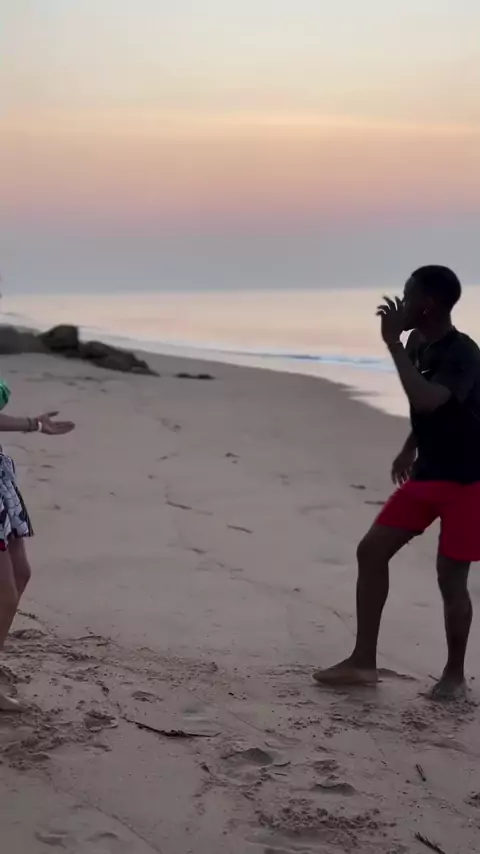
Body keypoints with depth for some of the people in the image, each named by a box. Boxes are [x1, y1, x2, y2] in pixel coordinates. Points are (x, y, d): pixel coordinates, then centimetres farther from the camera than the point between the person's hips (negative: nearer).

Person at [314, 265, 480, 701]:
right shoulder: (419, 344, 4)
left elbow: (426, 401, -40)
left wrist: (394, 343, -34)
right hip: (427, 474, 9)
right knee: (371, 551, 1)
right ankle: (363, 662, 7)